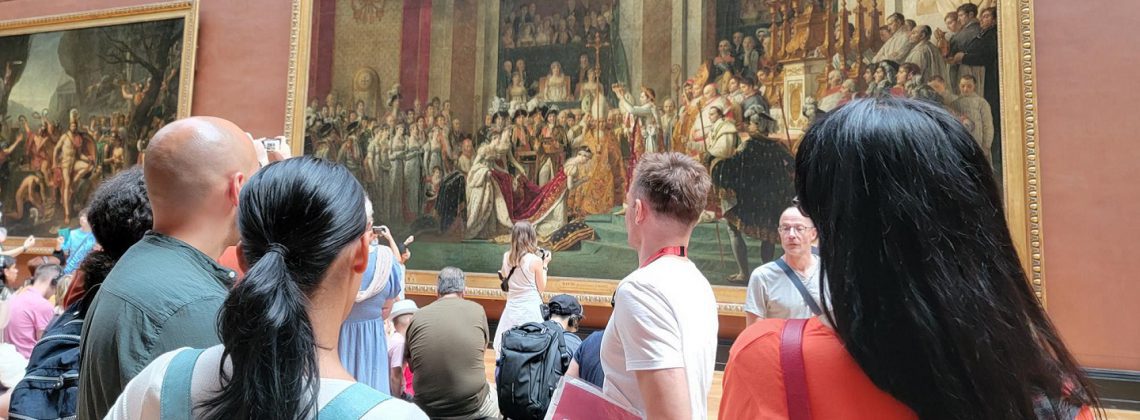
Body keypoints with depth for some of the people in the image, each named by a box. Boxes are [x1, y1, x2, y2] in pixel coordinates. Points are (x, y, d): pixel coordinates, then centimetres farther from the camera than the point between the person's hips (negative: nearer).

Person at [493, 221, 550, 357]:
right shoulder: (535, 260, -13)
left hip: (512, 309, 4)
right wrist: (544, 265, 6)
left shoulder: (506, 257, -1)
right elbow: (541, 288, -3)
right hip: (531, 310, -4)